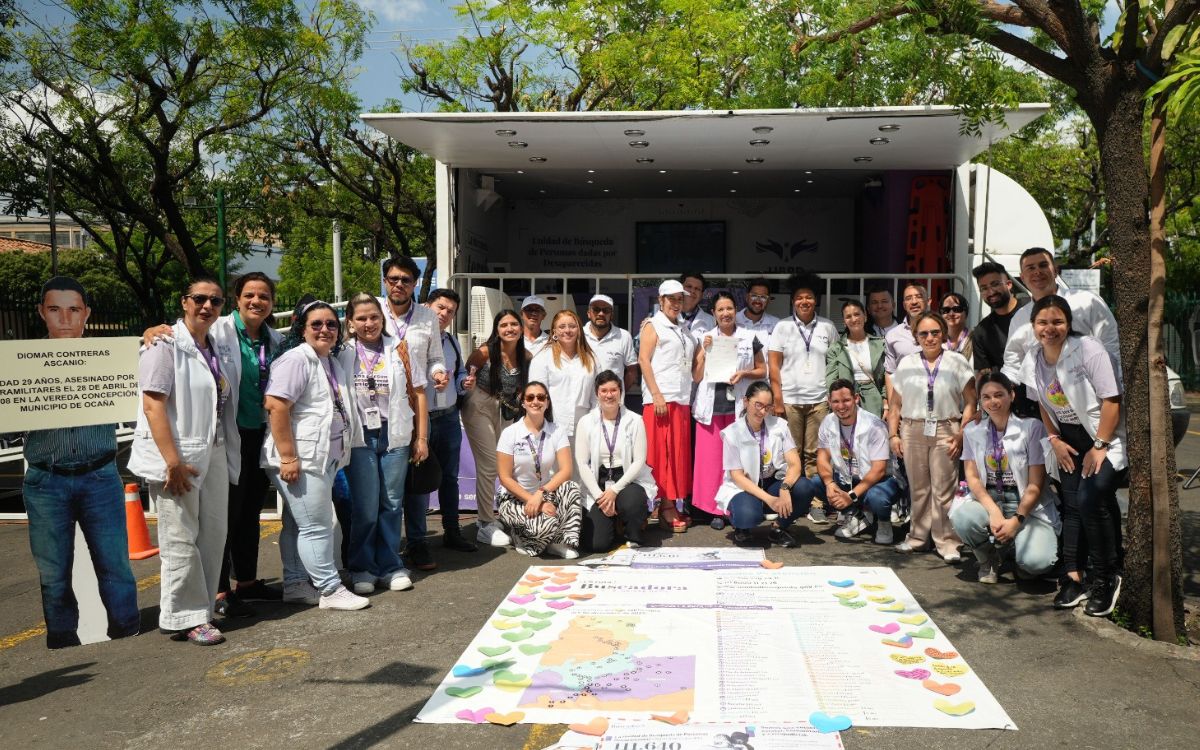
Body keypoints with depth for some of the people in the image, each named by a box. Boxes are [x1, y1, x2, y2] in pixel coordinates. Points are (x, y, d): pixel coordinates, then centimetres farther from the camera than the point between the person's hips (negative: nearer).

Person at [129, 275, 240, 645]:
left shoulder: (220, 351, 15)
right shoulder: (166, 345, -7)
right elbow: (153, 405, -15)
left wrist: (228, 456, 14)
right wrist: (172, 461, -21)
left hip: (214, 455, 7)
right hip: (177, 458, -7)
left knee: (214, 535, 9)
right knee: (180, 540, -2)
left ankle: (201, 609, 21)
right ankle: (186, 618, 7)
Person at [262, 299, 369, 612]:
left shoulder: (332, 363, 16)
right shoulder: (296, 359, -14)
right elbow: (276, 406, -22)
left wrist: (341, 454, 26)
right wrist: (288, 457, -24)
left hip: (324, 457, 9)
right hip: (300, 459, -9)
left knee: (297, 524, 16)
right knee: (317, 526, -4)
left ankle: (295, 584, 22)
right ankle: (330, 589, 3)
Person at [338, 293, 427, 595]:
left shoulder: (399, 350, 3)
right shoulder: (342, 354, 1)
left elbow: (418, 392, 5)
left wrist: (421, 438, 2)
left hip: (395, 437, 2)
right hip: (359, 438, -1)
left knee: (392, 504, 8)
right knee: (365, 507, 0)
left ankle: (390, 566, 20)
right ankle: (362, 569, 16)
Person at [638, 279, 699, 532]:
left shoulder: (684, 330, 20)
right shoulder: (653, 326, 1)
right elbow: (643, 360, -9)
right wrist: (656, 395, -16)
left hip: (682, 400, 7)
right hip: (660, 399, -7)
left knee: (679, 453, 6)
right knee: (662, 453, -6)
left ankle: (674, 504, 11)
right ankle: (666, 506, -3)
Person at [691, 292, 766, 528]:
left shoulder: (750, 338, 6)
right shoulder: (705, 339, 9)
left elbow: (762, 371, 11)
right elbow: (696, 377, 7)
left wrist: (744, 373, -8)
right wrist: (705, 352, -6)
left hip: (740, 405, -1)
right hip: (711, 405, 1)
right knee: (712, 458, -1)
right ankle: (716, 510, 7)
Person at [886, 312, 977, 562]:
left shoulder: (957, 362, 4)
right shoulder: (906, 364, 11)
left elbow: (971, 402, 1)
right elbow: (895, 404, 12)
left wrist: (961, 434, -7)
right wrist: (893, 435, 4)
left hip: (945, 431, -2)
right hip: (913, 431, 2)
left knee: (944, 490, -4)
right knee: (918, 488, 7)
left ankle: (947, 543, 4)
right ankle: (917, 537, 18)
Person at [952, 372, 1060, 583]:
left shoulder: (1031, 427, -6)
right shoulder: (972, 431, 4)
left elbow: (1035, 484, -8)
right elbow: (972, 477, -1)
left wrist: (1016, 521, -17)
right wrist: (994, 512, -17)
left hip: (1028, 505, -3)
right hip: (989, 500, 3)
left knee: (1035, 561, -28)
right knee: (962, 518, -32)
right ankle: (988, 562, 2)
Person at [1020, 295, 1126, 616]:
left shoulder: (1089, 350, -20)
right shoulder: (1033, 359, -1)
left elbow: (1111, 400, -19)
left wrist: (1100, 446, -18)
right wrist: (1055, 440, 3)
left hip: (1106, 437, -6)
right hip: (1069, 441, 6)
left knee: (1091, 499, -19)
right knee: (1072, 505, 4)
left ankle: (1106, 578, -3)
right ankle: (1074, 577, 10)